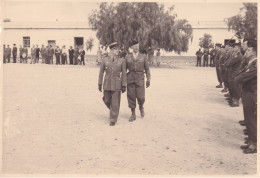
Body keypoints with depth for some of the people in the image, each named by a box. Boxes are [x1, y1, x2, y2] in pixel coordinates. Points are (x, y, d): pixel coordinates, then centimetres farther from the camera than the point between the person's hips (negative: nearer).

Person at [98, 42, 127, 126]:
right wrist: (100, 84, 2)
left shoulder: (121, 60, -4)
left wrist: (124, 86, -5)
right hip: (107, 84, 2)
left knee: (115, 102, 0)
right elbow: (101, 72, 3)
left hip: (117, 84, -2)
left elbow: (124, 74, -2)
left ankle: (113, 120, 13)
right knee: (106, 100, 11)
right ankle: (113, 110, 42)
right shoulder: (105, 60, -1)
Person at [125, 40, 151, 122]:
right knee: (131, 97, 2)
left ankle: (141, 107, 25)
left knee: (140, 97, -8)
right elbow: (124, 68, 10)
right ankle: (133, 114, 15)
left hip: (140, 79, -1)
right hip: (130, 79, 1)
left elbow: (147, 69, 6)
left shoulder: (143, 56, 4)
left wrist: (148, 79, 1)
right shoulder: (127, 57, 6)